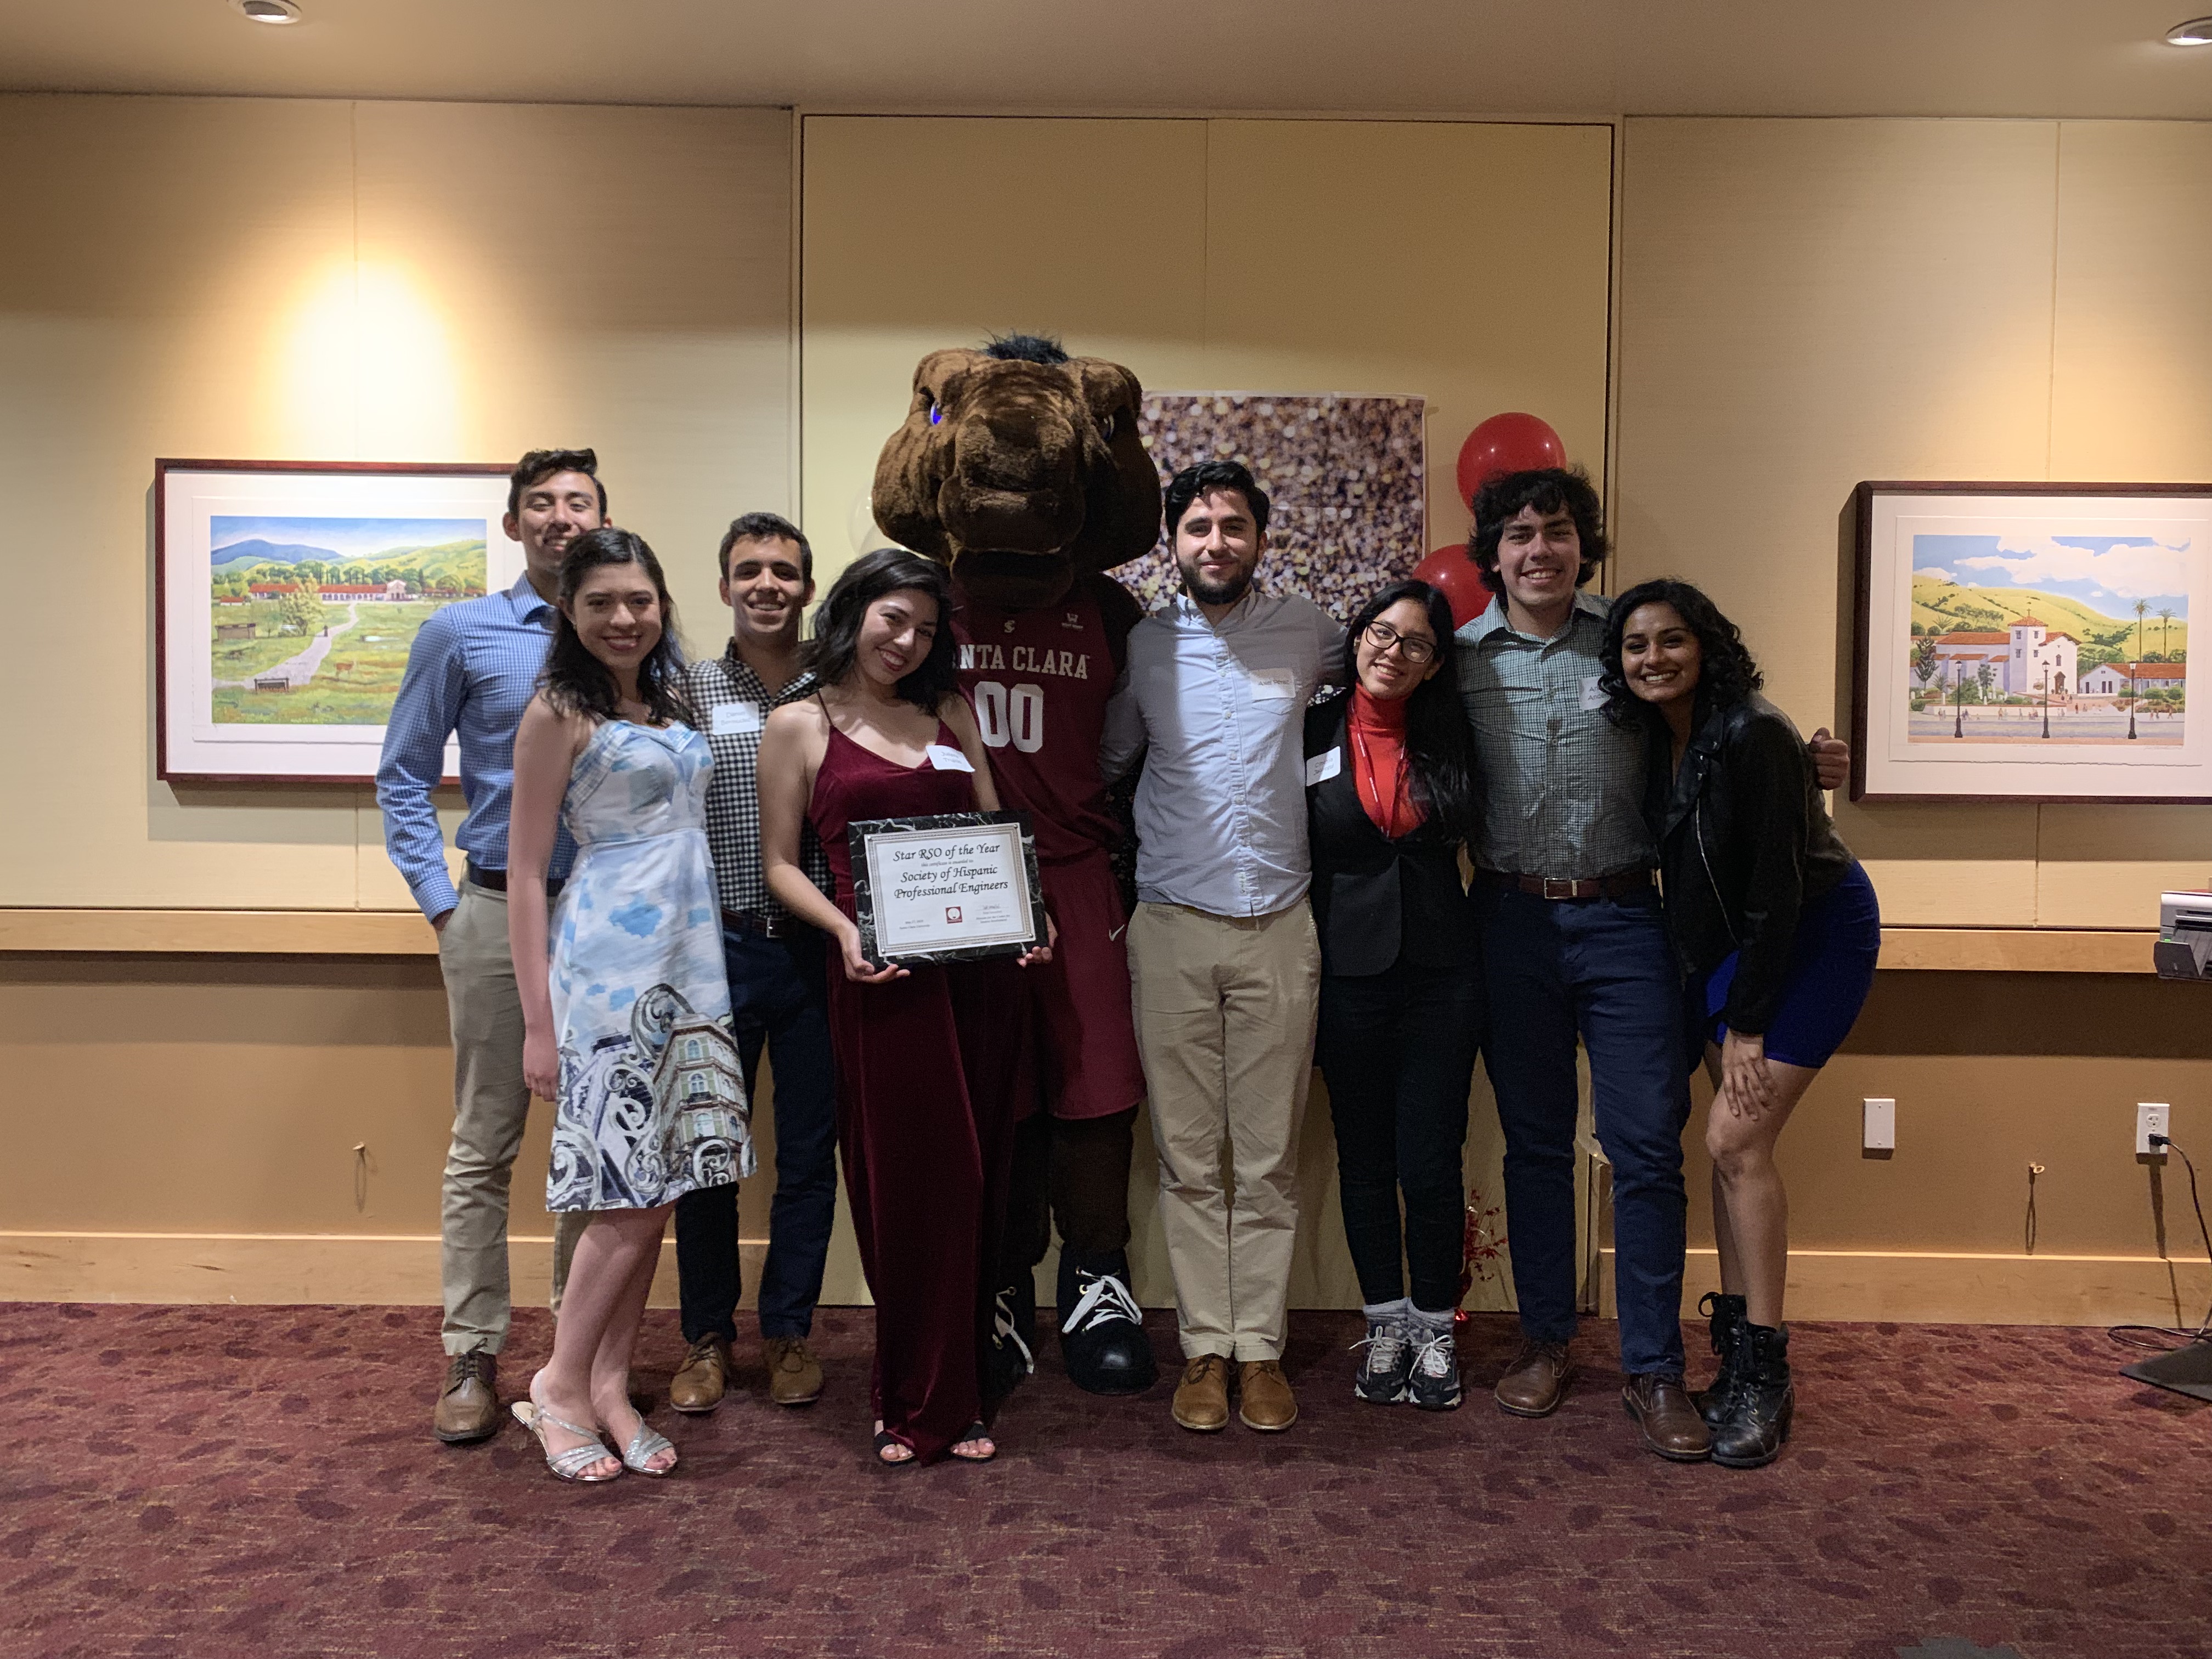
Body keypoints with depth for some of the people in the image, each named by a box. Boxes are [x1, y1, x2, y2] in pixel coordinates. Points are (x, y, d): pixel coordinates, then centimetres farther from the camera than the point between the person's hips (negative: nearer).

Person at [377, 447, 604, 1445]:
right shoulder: (461, 635, 3)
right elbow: (405, 777, 5)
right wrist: (441, 902, -3)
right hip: (500, 915, -2)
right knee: (485, 1145, 3)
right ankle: (473, 1357, 13)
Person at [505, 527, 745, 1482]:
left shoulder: (668, 703, 14)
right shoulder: (559, 713, -6)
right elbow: (524, 873, -7)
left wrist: (697, 964, 11)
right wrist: (538, 1020, -10)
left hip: (689, 959, 7)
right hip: (610, 963, -7)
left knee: (657, 1188, 8)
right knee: (630, 1194, -4)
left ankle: (611, 1384, 19)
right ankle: (561, 1386, 13)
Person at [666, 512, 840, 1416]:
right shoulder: (687, 691, 2)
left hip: (817, 949, 1)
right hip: (717, 946, -1)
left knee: (809, 1151, 9)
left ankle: (790, 1330, 25)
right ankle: (707, 1334, 24)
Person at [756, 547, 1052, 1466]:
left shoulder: (949, 713, 17)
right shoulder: (799, 724, 6)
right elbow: (781, 864, 3)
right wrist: (845, 932, -14)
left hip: (981, 969, 4)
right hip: (883, 978, -4)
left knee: (971, 1186, 7)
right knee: (908, 1186, 0)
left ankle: (951, 1397, 21)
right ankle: (916, 1409, 15)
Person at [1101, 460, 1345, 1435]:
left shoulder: (1304, 631, 6)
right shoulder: (1143, 644, 5)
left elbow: (1360, 672, 29)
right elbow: (1104, 761, 17)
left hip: (1279, 925, 0)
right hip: (1172, 926, 0)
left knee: (1270, 1158, 4)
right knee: (1188, 1158, 4)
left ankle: (1260, 1346, 15)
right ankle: (1205, 1347, 14)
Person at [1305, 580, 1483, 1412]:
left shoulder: (1451, 740, 3)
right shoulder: (1311, 734, -2)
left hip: (1440, 971, 1)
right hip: (1349, 970, 0)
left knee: (1432, 1163, 0)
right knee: (1365, 1160, 9)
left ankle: (1434, 1329, 19)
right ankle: (1386, 1326, 24)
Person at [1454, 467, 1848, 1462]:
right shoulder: (1460, 658, 3)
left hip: (1622, 919, 0)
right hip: (1513, 922, 1)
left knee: (1646, 1145, -2)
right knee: (1535, 1143, 11)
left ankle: (1654, 1371, 10)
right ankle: (1546, 1341, 26)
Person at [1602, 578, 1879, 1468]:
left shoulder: (1753, 737, -24)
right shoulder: (1658, 737, 0)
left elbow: (1776, 889, -23)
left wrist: (1748, 1023, -19)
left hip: (1815, 935, -8)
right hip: (1726, 943, 8)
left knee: (1736, 1140, -12)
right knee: (1731, 1146, 5)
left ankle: (1764, 1378, -2)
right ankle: (1737, 1359, 14)